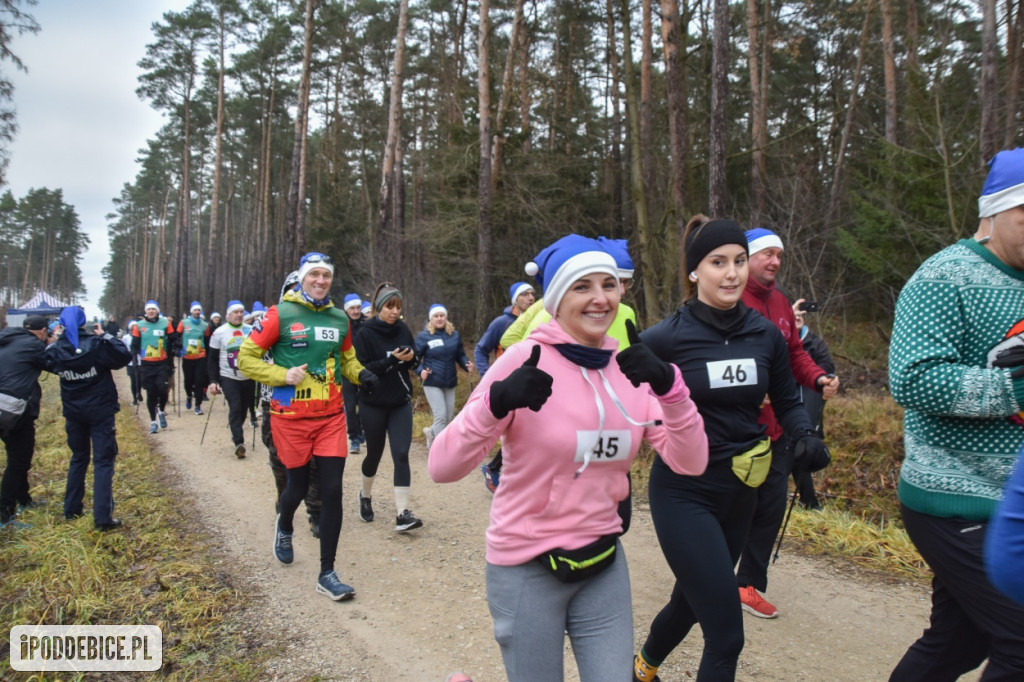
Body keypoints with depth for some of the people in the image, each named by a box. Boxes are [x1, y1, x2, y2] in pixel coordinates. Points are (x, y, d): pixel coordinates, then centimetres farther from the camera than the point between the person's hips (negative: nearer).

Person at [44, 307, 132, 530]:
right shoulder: (97, 344, -16)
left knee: (79, 458, 22)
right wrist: (106, 336, -2)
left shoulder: (57, 350, -5)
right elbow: (125, 357, -8)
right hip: (100, 410, -4)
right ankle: (103, 517, -8)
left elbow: (48, 364, 16)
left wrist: (54, 341, 12)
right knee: (103, 461, -2)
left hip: (73, 411, 4)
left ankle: (71, 509, 29)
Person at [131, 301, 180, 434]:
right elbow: (134, 345, 10)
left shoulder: (165, 323, 2)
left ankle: (162, 411, 15)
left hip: (163, 363, -1)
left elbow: (173, 339, 12)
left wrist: (173, 350, -3)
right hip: (147, 364, 1)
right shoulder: (139, 325, 4)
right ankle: (153, 421, 13)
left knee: (162, 388, -13)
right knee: (151, 393, 4)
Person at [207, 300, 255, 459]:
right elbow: (212, 359, 0)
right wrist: (213, 381, -7)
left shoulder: (251, 330, 2)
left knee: (244, 408, 11)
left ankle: (236, 432, 36)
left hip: (248, 377, 3)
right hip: (228, 378, -3)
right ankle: (239, 443, -14)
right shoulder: (219, 332, -4)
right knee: (235, 408, -14)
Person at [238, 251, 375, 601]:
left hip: (331, 417, 3)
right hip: (292, 418, -3)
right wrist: (283, 375, -16)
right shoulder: (280, 315, -6)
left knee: (332, 491, -3)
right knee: (298, 485, 13)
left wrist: (360, 374, -1)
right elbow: (247, 357, -4)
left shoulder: (339, 319, 7)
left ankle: (327, 573, 10)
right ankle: (284, 527, 50)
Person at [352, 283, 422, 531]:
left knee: (401, 454, -8)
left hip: (400, 402, 3)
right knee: (375, 453, 12)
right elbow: (362, 369, -17)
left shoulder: (403, 330, 2)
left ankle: (402, 514, -8)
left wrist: (409, 358, -11)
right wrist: (391, 360, -25)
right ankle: (365, 495, 40)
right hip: (373, 403, -3)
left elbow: (412, 362, 12)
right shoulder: (365, 333, -10)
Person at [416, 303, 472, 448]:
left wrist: (467, 364, -10)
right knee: (440, 416, -11)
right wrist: (421, 371, -19)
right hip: (432, 383, -4)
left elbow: (460, 355, 10)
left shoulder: (455, 335, 5)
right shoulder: (424, 336, -5)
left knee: (448, 418, 12)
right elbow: (415, 357, -2)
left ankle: (430, 432, 41)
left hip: (450, 383, 5)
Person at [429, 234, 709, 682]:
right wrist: (496, 403, -36)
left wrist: (670, 387, -22)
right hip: (527, 569, -4)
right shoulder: (525, 360, -16)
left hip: (603, 564, 5)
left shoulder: (629, 370, -1)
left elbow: (690, 463, -7)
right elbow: (442, 468, -20)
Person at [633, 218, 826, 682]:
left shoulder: (765, 334, -2)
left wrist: (805, 436, -7)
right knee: (726, 633, -8)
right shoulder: (667, 337, -15)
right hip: (684, 491, -5)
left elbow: (787, 401, 11)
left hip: (740, 491, 6)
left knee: (693, 600, 24)